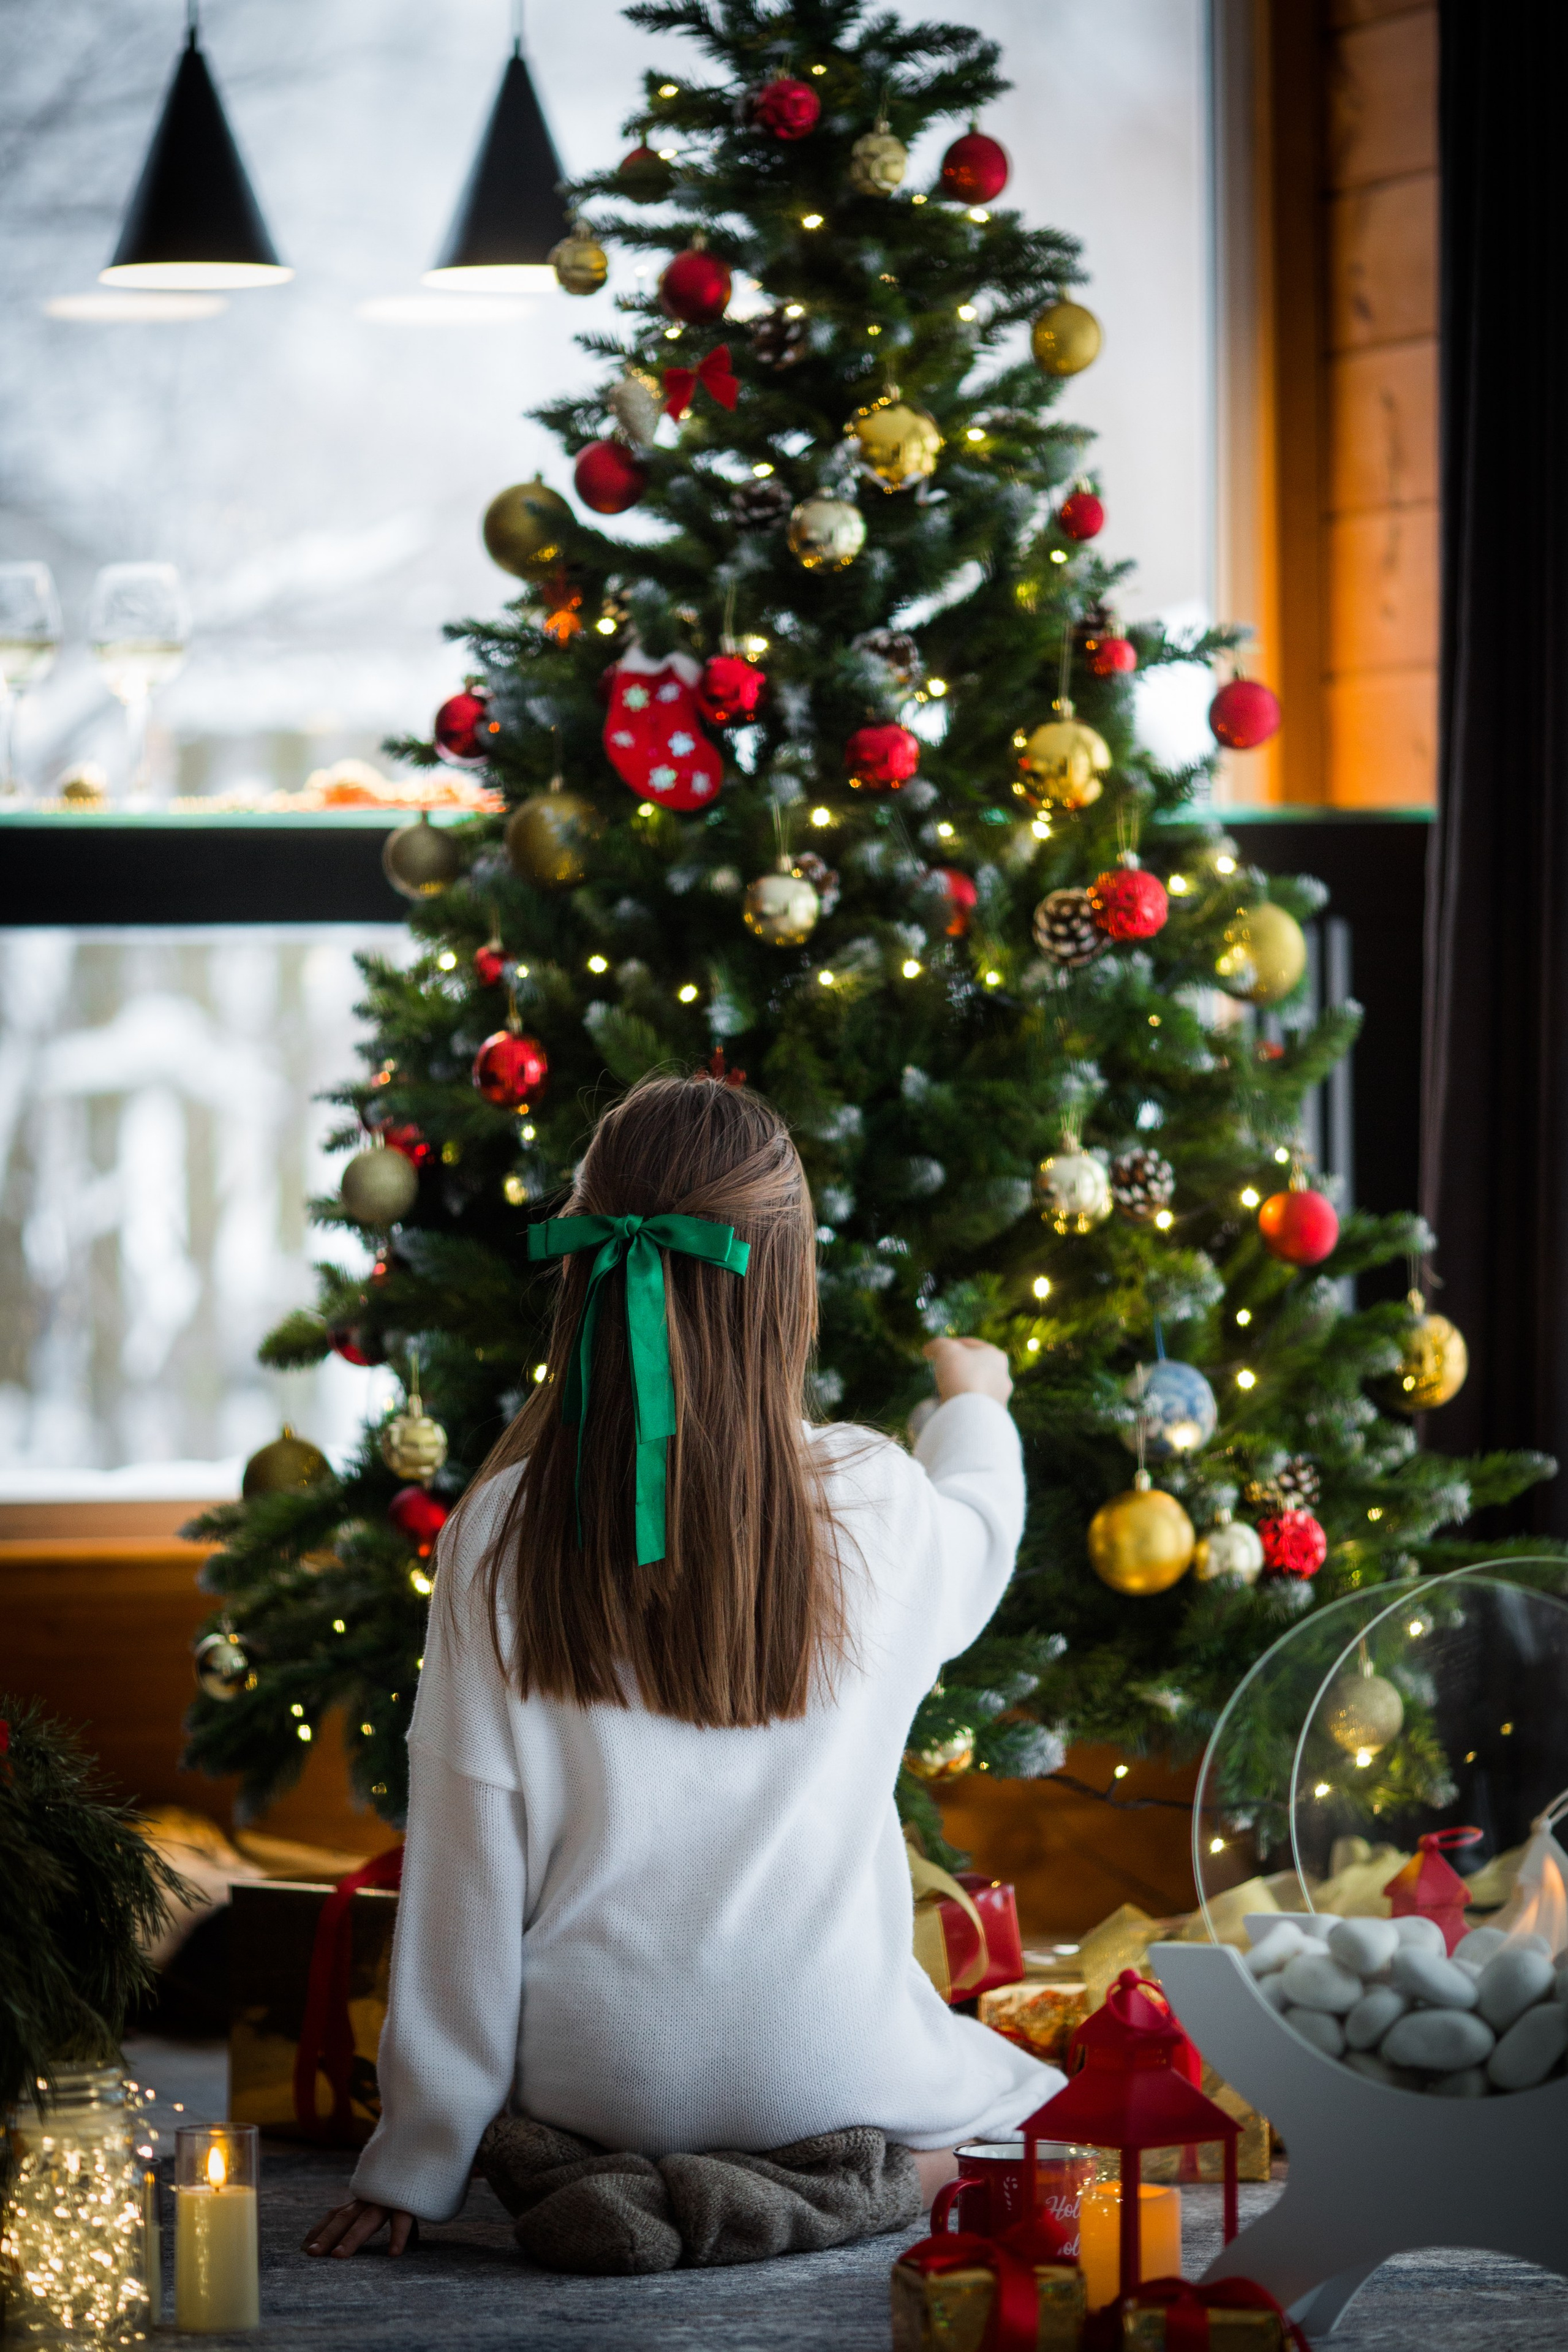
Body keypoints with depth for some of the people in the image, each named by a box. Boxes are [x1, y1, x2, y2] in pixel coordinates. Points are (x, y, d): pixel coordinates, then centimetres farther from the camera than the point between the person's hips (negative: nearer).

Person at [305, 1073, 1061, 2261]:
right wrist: (974, 1402, 39)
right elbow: (979, 1544, 16)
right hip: (821, 2064, -2)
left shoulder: (503, 1531, -12)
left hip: (586, 2074, 2)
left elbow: (466, 1859, -9)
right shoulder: (871, 1505, -11)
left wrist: (417, 2160, 0)